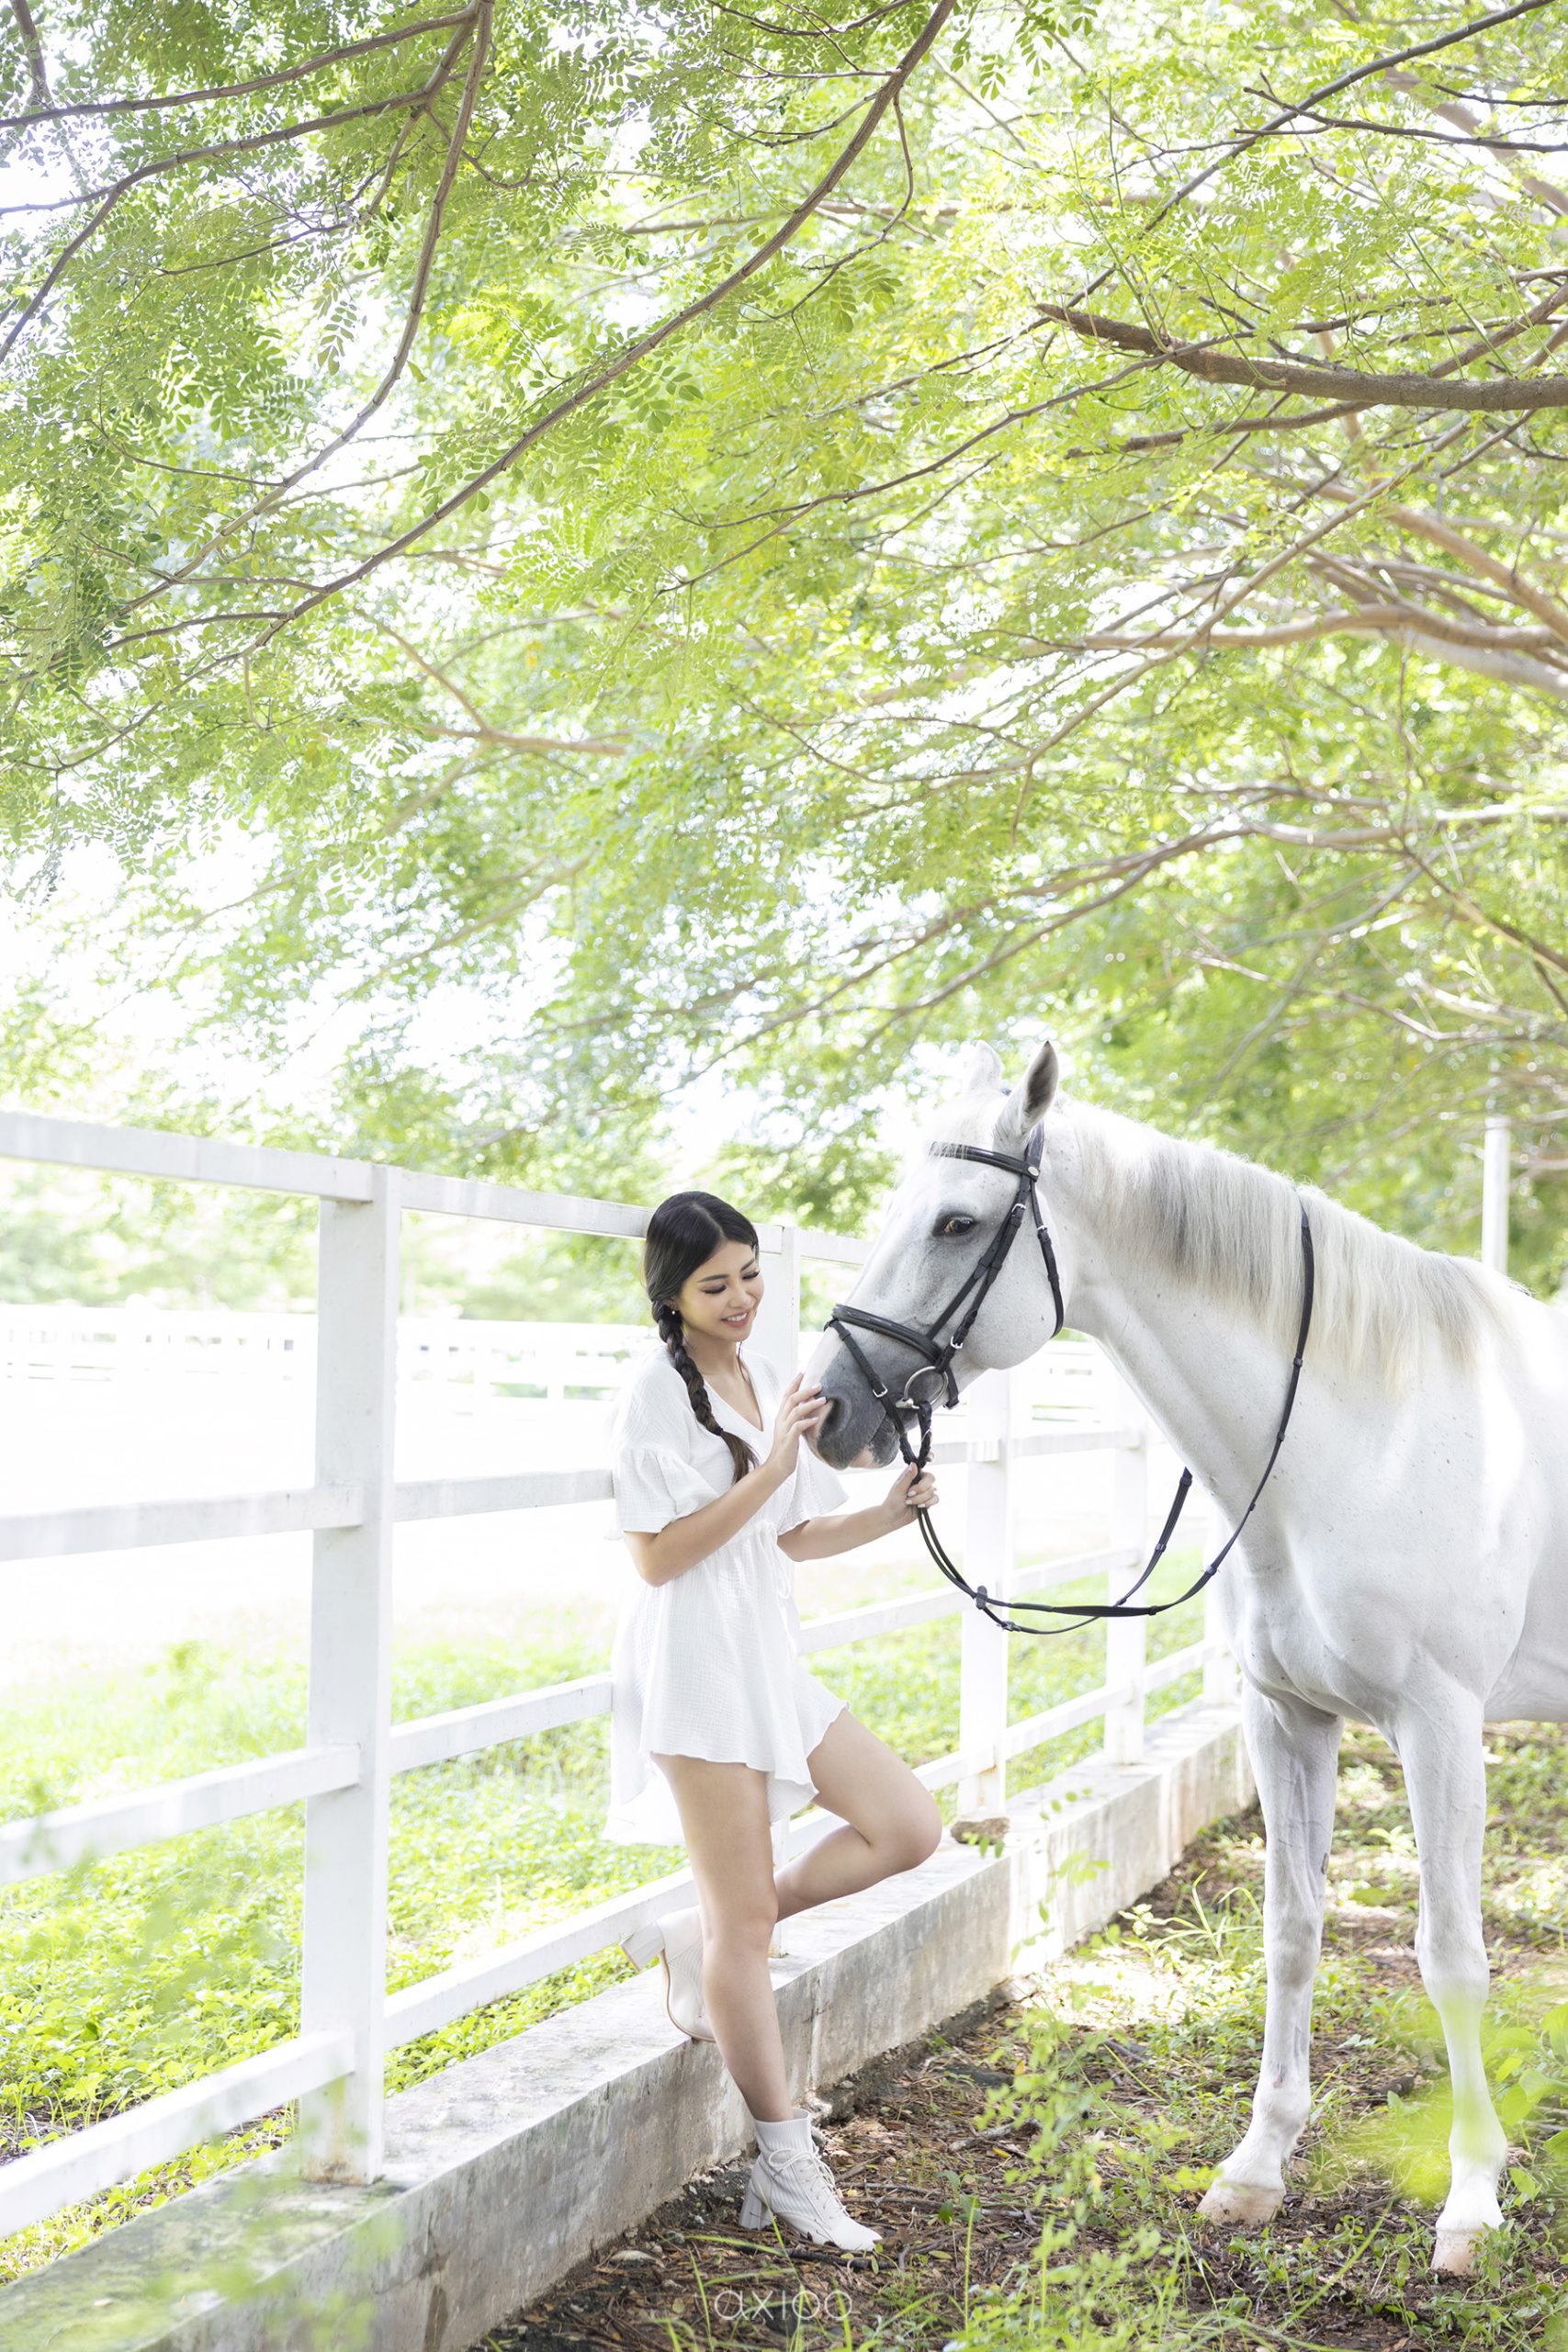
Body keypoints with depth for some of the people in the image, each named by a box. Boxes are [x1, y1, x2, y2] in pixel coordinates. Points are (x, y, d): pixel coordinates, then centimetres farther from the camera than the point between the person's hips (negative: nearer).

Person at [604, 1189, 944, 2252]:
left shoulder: (762, 1378, 11)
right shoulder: (657, 1389, -12)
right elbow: (656, 1557, -17)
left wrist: (889, 1513, 1)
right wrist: (771, 1468, -20)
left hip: (770, 1657, 8)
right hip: (696, 1663, -8)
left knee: (909, 1828, 6)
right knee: (749, 1920, -1)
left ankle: (702, 1936, 14)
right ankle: (787, 2164, 10)